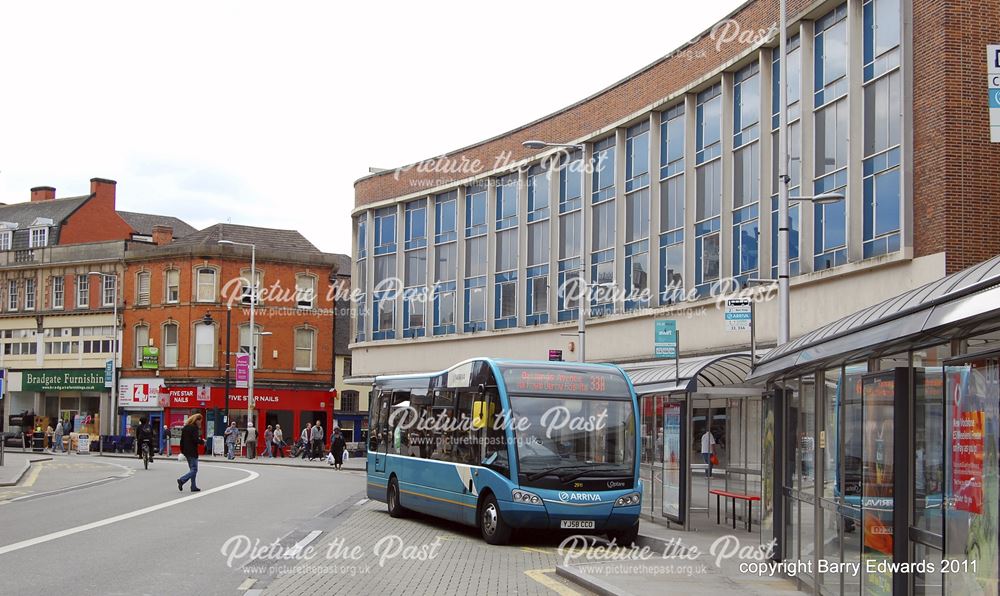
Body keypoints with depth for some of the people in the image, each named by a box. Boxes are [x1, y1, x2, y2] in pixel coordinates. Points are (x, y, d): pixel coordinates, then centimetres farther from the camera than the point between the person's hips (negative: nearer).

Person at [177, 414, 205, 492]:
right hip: (192, 452, -9)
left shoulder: (185, 427, 13)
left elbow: (182, 440, 15)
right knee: (194, 469, -5)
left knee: (192, 469, 14)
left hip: (186, 452, 9)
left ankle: (193, 487, 13)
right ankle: (182, 480, -19)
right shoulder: (194, 428, -13)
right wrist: (202, 441, -2)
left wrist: (182, 451, 19)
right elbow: (196, 440, -21)